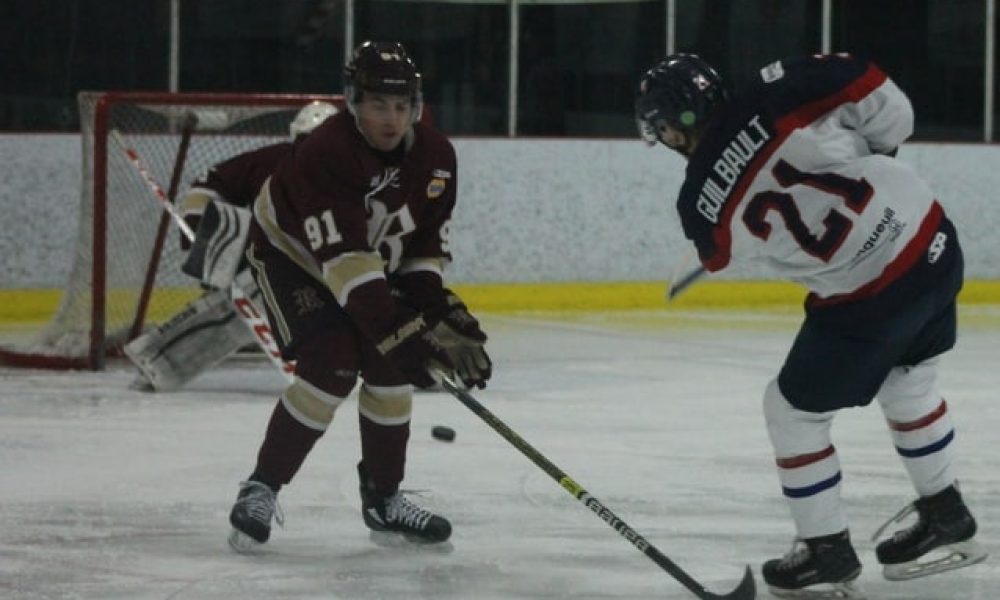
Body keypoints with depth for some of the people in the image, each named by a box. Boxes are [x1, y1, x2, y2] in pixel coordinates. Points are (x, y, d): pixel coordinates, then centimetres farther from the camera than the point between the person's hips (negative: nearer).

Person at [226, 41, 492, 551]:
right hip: (291, 255, -6)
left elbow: (427, 245, -4)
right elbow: (345, 258, -40)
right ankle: (262, 488, -12)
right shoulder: (326, 152, -35)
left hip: (373, 259, 7)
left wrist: (441, 312, -19)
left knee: (393, 370, -3)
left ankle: (383, 497, 14)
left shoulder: (435, 157, -14)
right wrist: (400, 330, -44)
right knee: (333, 368, -22)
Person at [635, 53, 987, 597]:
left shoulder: (703, 206, -10)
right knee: (908, 383, 29)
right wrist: (874, 149, 11)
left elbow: (723, 251, 12)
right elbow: (882, 102, -10)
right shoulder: (773, 97, -9)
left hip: (869, 297, -5)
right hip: (933, 242, 5)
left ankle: (829, 554, 24)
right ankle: (947, 522, 42)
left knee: (794, 409, 15)